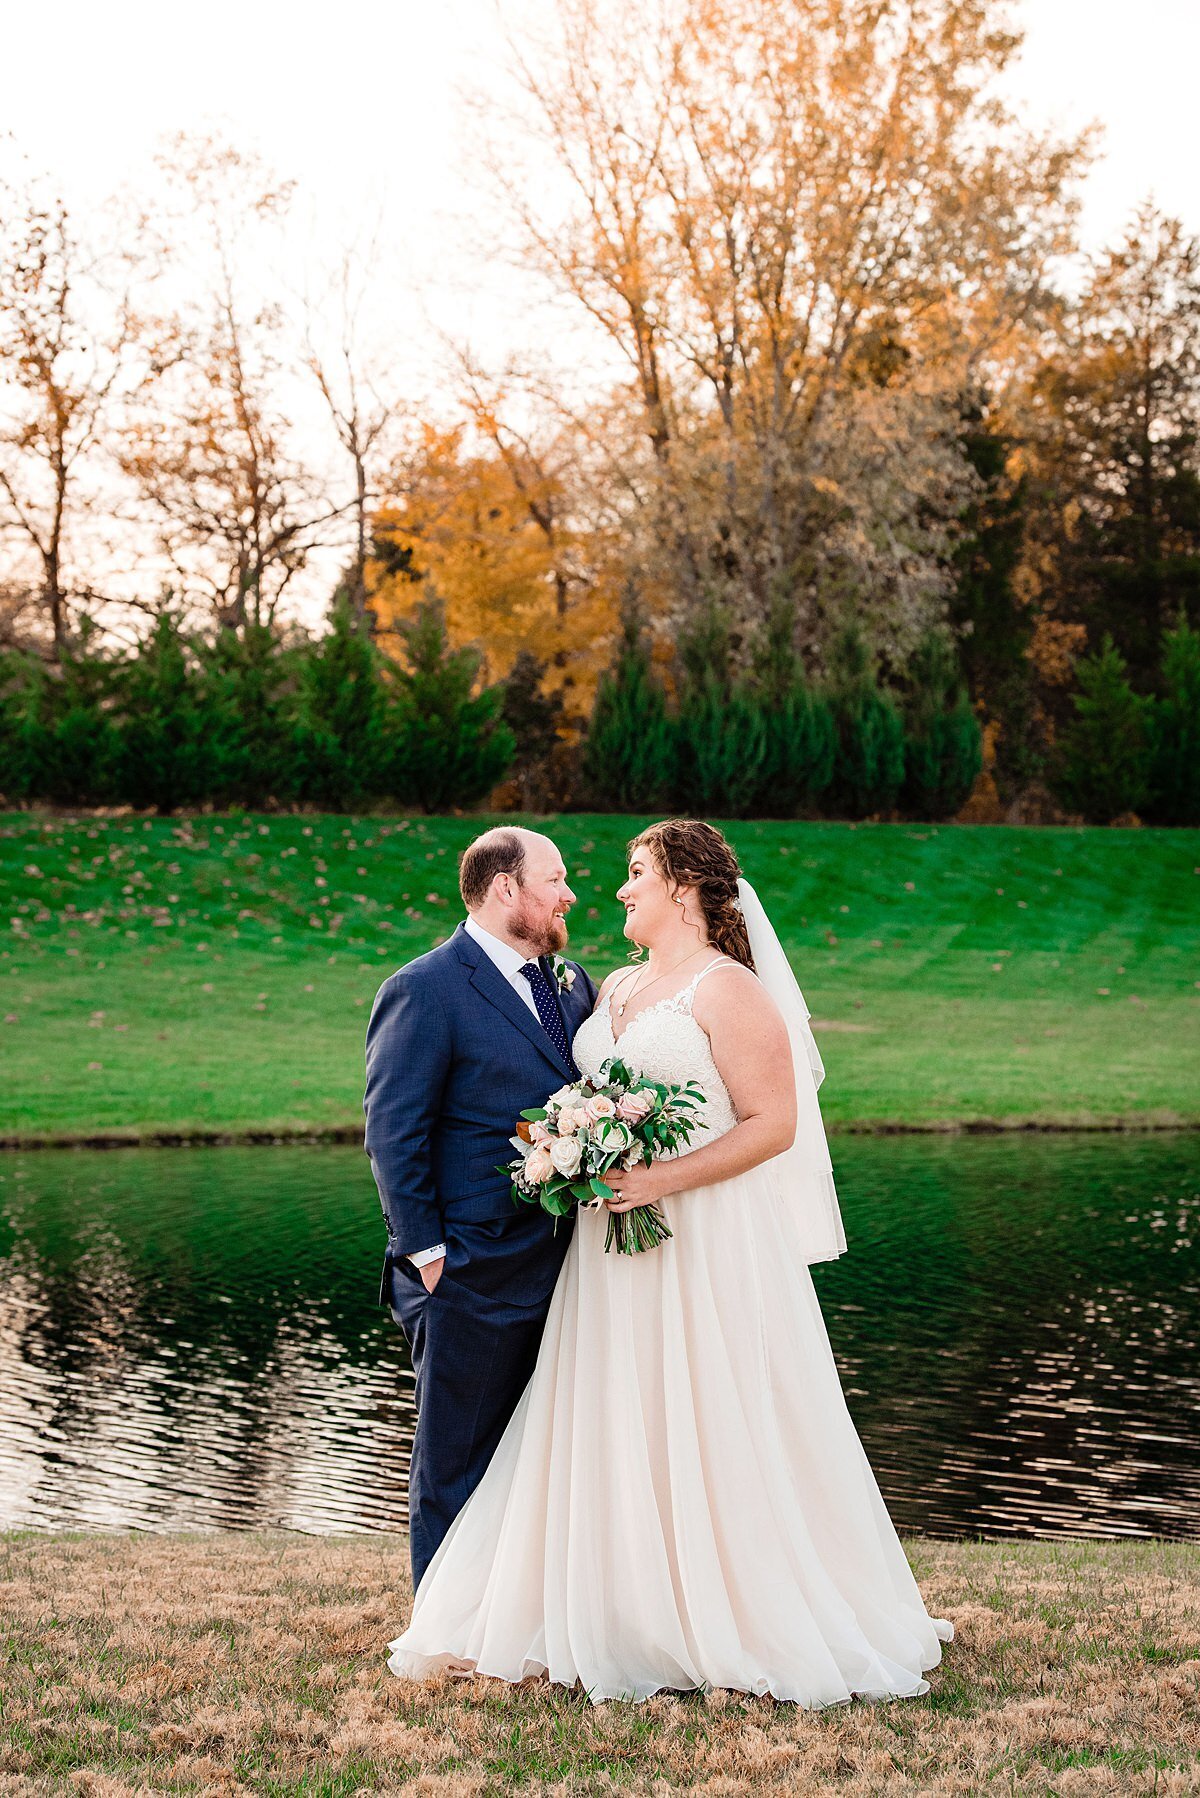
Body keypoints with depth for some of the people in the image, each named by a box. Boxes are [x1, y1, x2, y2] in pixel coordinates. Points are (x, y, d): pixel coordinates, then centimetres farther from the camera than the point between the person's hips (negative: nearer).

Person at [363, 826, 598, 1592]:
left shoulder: (575, 983, 12)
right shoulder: (426, 991, -10)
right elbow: (393, 1133, -11)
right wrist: (427, 1254, -14)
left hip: (564, 1265, 7)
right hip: (476, 1275, -7)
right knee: (460, 1463, 5)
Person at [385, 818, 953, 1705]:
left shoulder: (730, 992, -9)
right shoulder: (615, 991, 15)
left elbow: (772, 1125, -15)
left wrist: (664, 1181, -22)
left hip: (708, 1247, -8)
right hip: (615, 1247, 8)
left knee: (717, 1436, -3)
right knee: (613, 1434, 7)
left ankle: (756, 1626, 10)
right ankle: (631, 1623, 16)